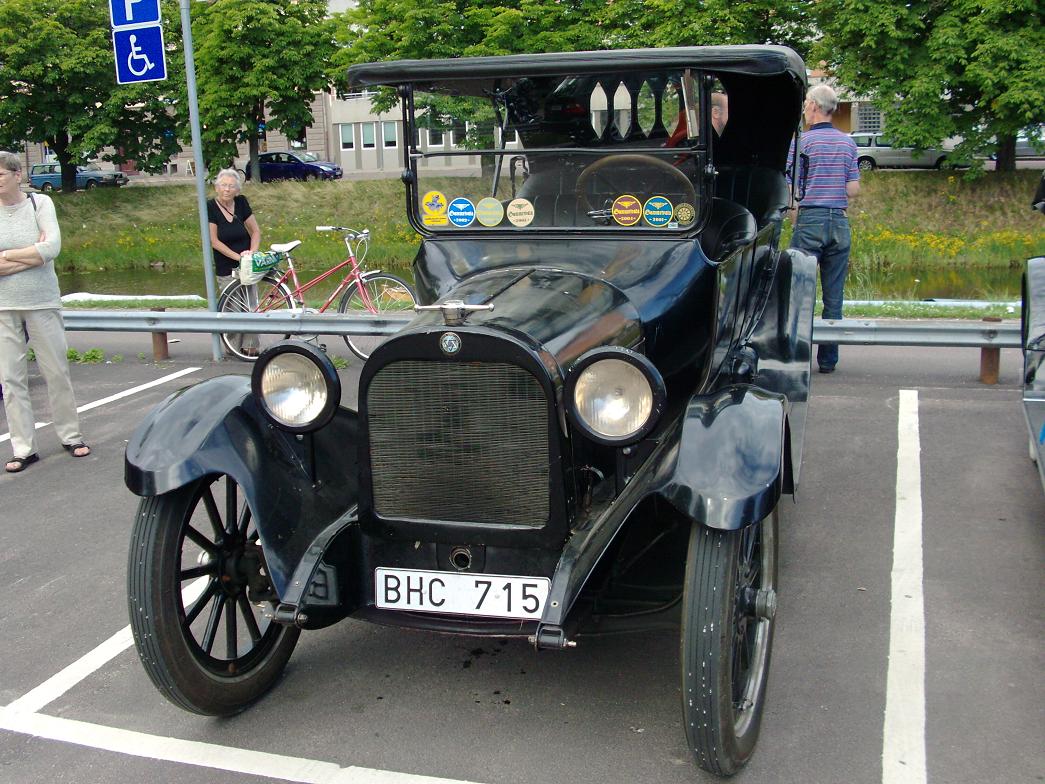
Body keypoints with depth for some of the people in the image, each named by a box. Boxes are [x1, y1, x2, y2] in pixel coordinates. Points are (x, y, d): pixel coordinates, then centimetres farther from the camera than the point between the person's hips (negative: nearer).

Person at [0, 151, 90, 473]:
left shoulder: (40, 203, -2)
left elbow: (52, 247, -15)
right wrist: (32, 253, -12)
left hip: (42, 303, -1)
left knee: (57, 371, 8)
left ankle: (71, 436, 22)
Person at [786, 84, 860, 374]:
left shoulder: (801, 142, -5)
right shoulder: (848, 143, 9)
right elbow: (853, 189, 8)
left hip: (810, 220, -4)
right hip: (840, 221, 4)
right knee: (834, 296, 6)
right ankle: (828, 359, 10)